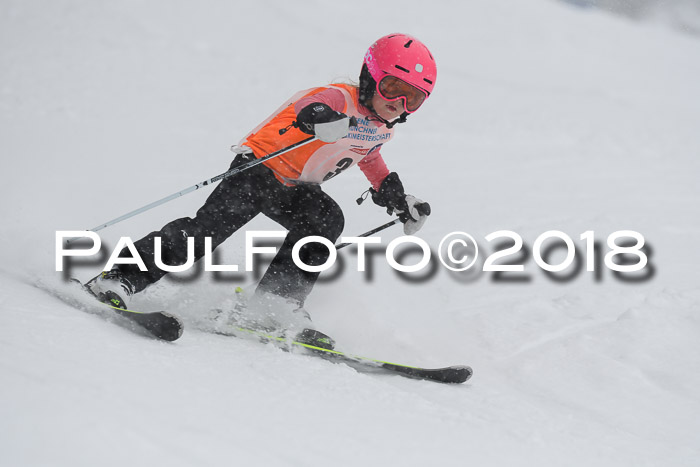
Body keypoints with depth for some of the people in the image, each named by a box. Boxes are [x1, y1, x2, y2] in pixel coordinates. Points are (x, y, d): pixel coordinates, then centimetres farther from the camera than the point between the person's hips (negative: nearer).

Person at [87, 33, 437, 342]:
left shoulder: (381, 130, 6)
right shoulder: (339, 99, -20)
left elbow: (370, 160, 29)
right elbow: (309, 109, -44)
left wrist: (400, 201, 18)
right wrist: (319, 119, -69)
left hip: (294, 189, 7)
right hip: (260, 166, -7)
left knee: (327, 218, -23)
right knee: (214, 223, -25)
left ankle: (277, 298, -26)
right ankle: (123, 276, -25)